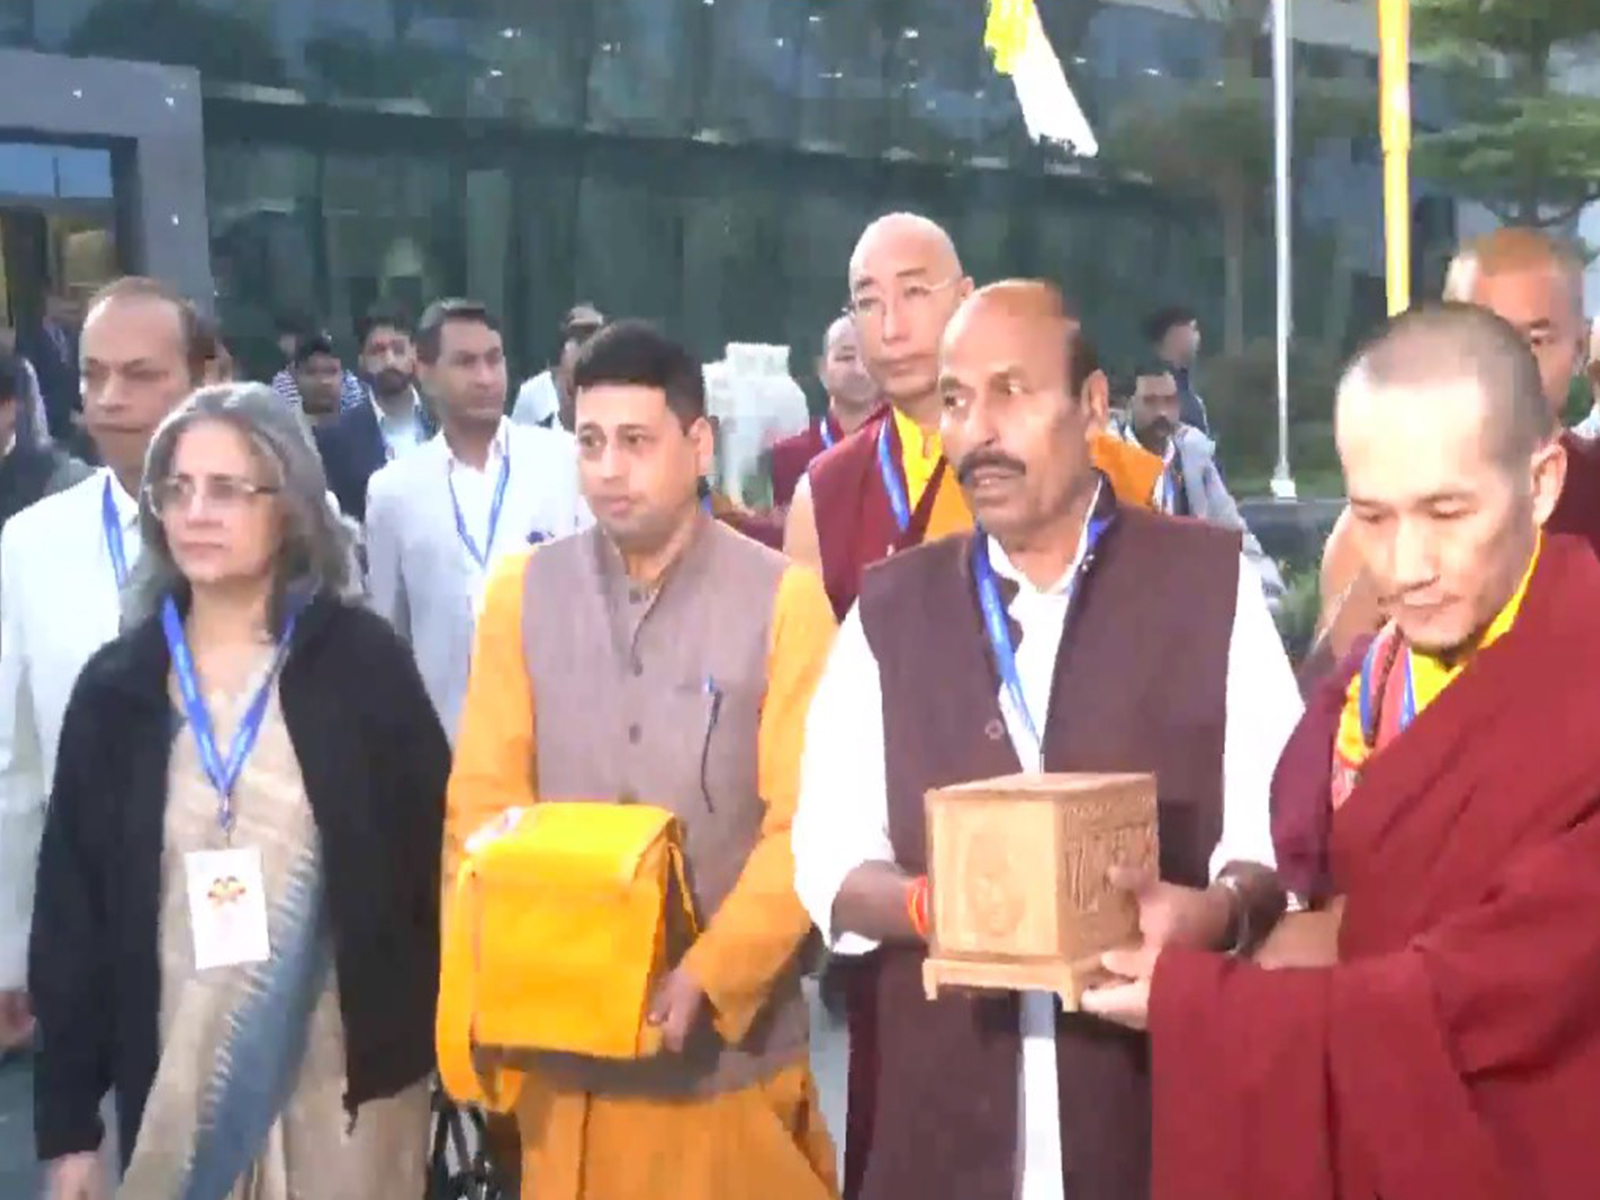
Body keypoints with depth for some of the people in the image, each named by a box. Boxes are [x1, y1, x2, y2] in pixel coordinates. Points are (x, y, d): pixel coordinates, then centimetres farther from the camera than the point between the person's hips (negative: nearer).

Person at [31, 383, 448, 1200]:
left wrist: (446, 1045, -5)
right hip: (172, 1080, 2)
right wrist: (67, 1117, 1)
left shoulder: (362, 661, -4)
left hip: (344, 1072, -2)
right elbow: (70, 901, 3)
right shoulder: (117, 685, 2)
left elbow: (433, 850, -3)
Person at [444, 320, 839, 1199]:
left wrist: (708, 977, -18)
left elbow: (804, 825, -8)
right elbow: (482, 801, 2)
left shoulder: (783, 599, -7)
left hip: (733, 1037, -2)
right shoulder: (521, 593, 2)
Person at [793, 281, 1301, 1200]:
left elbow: (1280, 826, -2)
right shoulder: (889, 608, 8)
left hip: (1169, 1098, -1)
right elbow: (830, 859, 3)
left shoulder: (1210, 580, 1)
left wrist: (1221, 909, -22)